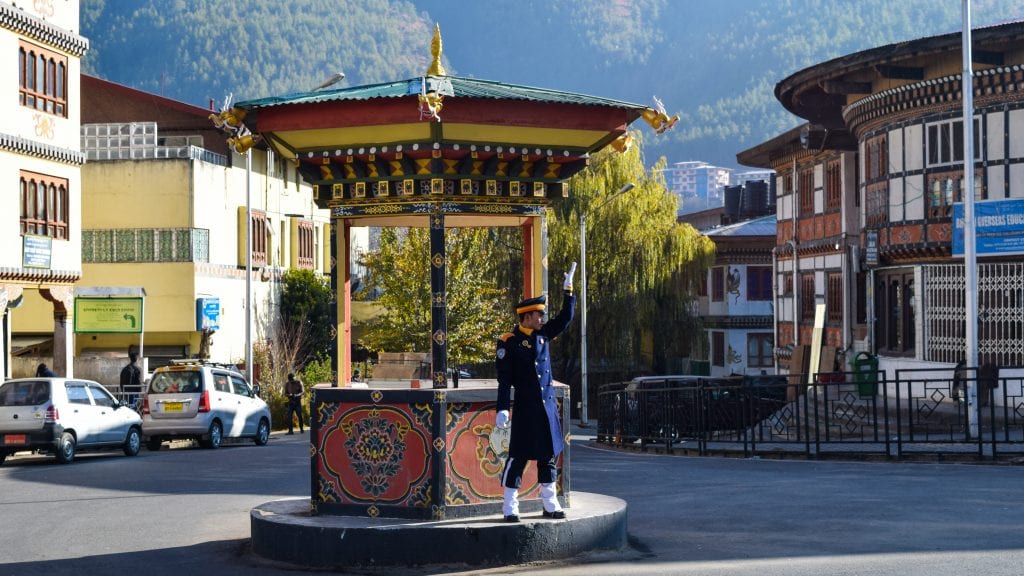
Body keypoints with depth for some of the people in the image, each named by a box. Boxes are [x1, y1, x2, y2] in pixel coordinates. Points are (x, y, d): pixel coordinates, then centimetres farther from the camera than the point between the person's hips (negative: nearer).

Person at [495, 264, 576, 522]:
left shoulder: (543, 335, 9)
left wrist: (568, 289, 11)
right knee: (518, 456, -3)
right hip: (525, 408, -6)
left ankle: (550, 504, 19)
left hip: (548, 405, 6)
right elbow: (504, 379, -11)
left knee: (548, 456, 11)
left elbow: (566, 317, 18)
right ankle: (510, 507, 4)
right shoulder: (509, 342, -9)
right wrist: (502, 409, -17)